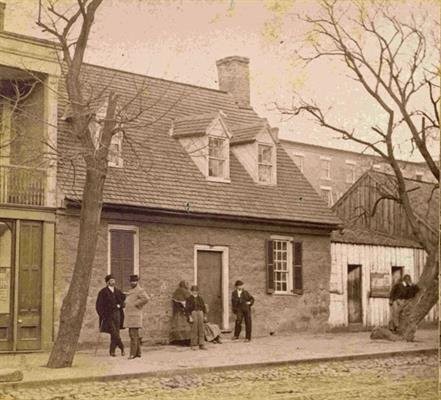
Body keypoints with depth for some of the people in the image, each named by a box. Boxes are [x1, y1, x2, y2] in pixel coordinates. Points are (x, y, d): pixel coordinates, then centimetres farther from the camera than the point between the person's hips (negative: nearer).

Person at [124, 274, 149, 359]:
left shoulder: (140, 290, -9)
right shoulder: (131, 291, 20)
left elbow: (145, 299, -25)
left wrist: (136, 304, -16)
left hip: (135, 316, -10)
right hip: (130, 316, 10)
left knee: (134, 335, -12)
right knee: (134, 335, 11)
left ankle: (133, 353, -13)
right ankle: (138, 352, 15)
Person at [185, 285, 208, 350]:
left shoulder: (200, 299, 12)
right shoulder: (189, 299, 0)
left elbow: (204, 307, 17)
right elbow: (187, 309, -4)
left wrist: (205, 315, 10)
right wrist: (189, 317, -12)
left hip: (200, 313, 4)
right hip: (193, 313, -4)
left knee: (201, 329, 1)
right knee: (194, 330, -5)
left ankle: (201, 345, 5)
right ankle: (194, 345, 3)